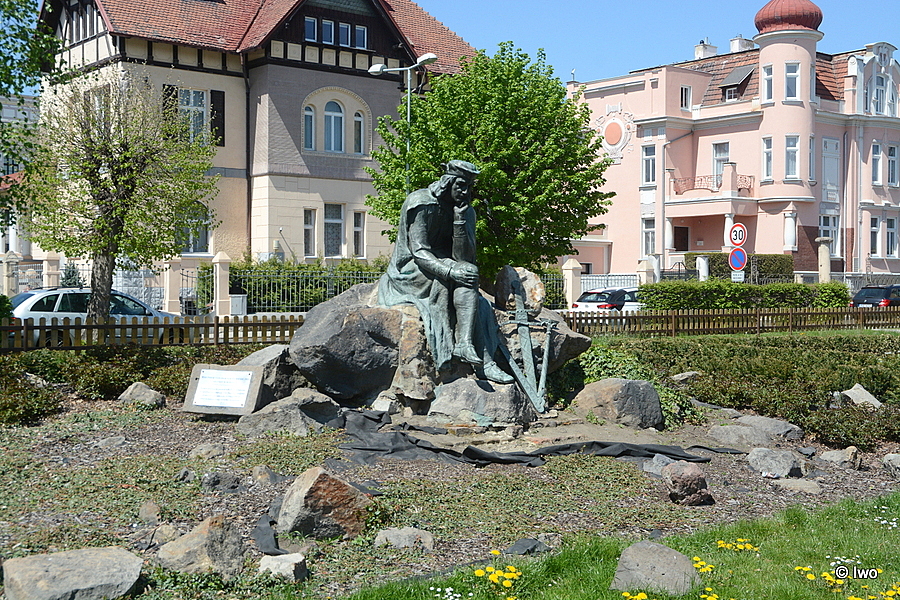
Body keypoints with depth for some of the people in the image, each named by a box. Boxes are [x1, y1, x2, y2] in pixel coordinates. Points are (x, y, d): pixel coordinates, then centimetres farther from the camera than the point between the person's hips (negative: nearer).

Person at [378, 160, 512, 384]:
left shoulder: (466, 211, 4)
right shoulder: (421, 203, -12)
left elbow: (464, 258, -9)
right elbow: (419, 252, -22)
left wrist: (460, 220, -19)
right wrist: (450, 271, -37)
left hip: (440, 274, 6)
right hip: (410, 271, -6)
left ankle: (465, 343, -42)